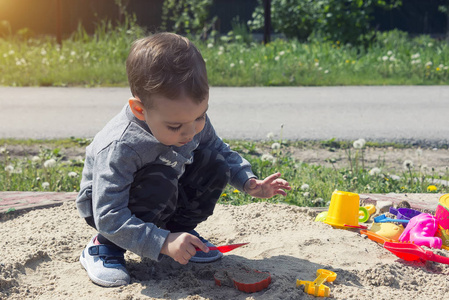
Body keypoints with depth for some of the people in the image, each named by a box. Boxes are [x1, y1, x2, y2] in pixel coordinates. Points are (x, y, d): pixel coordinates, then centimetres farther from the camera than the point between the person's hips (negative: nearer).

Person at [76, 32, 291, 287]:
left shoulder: (194, 121, -17)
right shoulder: (120, 148, -38)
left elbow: (221, 150, 4)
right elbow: (109, 217, -38)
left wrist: (249, 182, -12)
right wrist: (163, 243, -45)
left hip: (164, 200, 6)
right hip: (108, 202, -6)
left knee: (215, 163, -15)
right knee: (160, 180, -37)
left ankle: (181, 228, 5)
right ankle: (105, 246, -14)